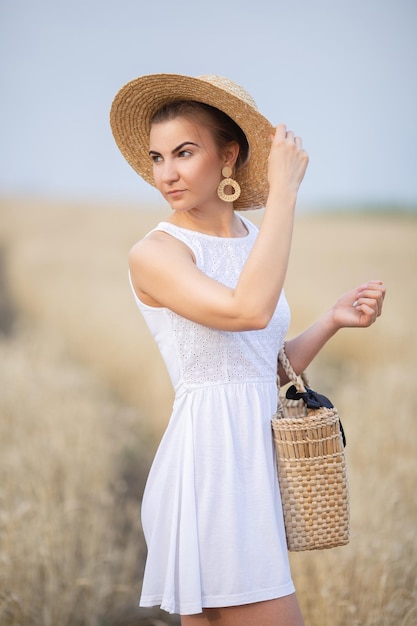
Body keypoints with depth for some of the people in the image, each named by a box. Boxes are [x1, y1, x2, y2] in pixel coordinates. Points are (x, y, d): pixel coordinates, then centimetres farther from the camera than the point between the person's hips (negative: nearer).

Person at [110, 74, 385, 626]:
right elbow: (248, 310, -28)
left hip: (256, 453, 7)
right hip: (209, 462, -7)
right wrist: (283, 191, -20)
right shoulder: (155, 253, -10)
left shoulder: (252, 239, 12)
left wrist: (332, 321, 2)